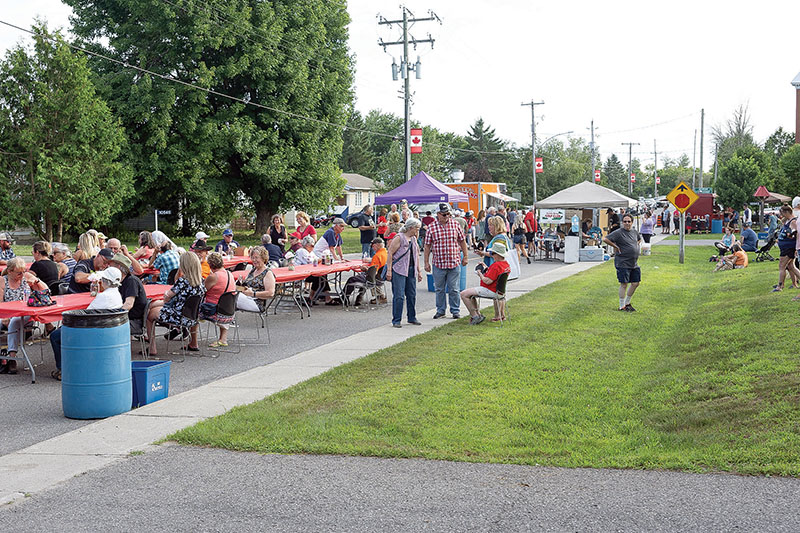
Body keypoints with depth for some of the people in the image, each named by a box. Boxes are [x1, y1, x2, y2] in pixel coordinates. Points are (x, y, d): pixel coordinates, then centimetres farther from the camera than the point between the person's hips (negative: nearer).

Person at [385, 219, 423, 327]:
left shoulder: (413, 239, 15)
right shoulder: (399, 238, -9)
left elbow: (416, 256, 22)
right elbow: (390, 253, -11)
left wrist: (419, 271, 19)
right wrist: (389, 270, -16)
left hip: (411, 271, 8)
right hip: (399, 270, -7)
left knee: (412, 295, 11)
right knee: (399, 296, -8)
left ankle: (412, 318, 23)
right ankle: (396, 320, -2)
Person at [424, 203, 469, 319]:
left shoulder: (455, 224, 4)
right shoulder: (432, 227, 0)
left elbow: (462, 241, 11)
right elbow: (427, 246, 3)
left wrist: (465, 256, 9)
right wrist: (426, 262, 1)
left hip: (454, 263, 0)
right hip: (438, 264, 0)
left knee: (454, 289, 4)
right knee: (439, 289, 9)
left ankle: (455, 311, 15)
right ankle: (440, 310, 22)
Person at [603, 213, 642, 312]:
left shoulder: (634, 232, 10)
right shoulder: (618, 232, -12)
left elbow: (639, 239, 32)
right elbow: (605, 239, -18)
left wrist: (637, 245, 13)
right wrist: (616, 247, -15)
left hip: (634, 263, 7)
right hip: (623, 263, -7)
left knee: (635, 283, 10)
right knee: (624, 284, -3)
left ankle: (627, 302, 26)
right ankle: (622, 306, 7)